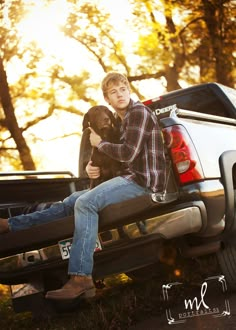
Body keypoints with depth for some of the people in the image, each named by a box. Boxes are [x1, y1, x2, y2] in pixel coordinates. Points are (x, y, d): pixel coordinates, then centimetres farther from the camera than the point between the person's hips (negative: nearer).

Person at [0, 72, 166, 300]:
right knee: (74, 201, 10)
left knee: (86, 202, -27)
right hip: (131, 177, 10)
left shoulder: (139, 112, -10)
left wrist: (99, 143, -7)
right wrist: (91, 165, -1)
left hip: (143, 179, -10)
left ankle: (81, 278, -34)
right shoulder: (120, 119, 19)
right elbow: (108, 156, 21)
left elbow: (128, 153, -22)